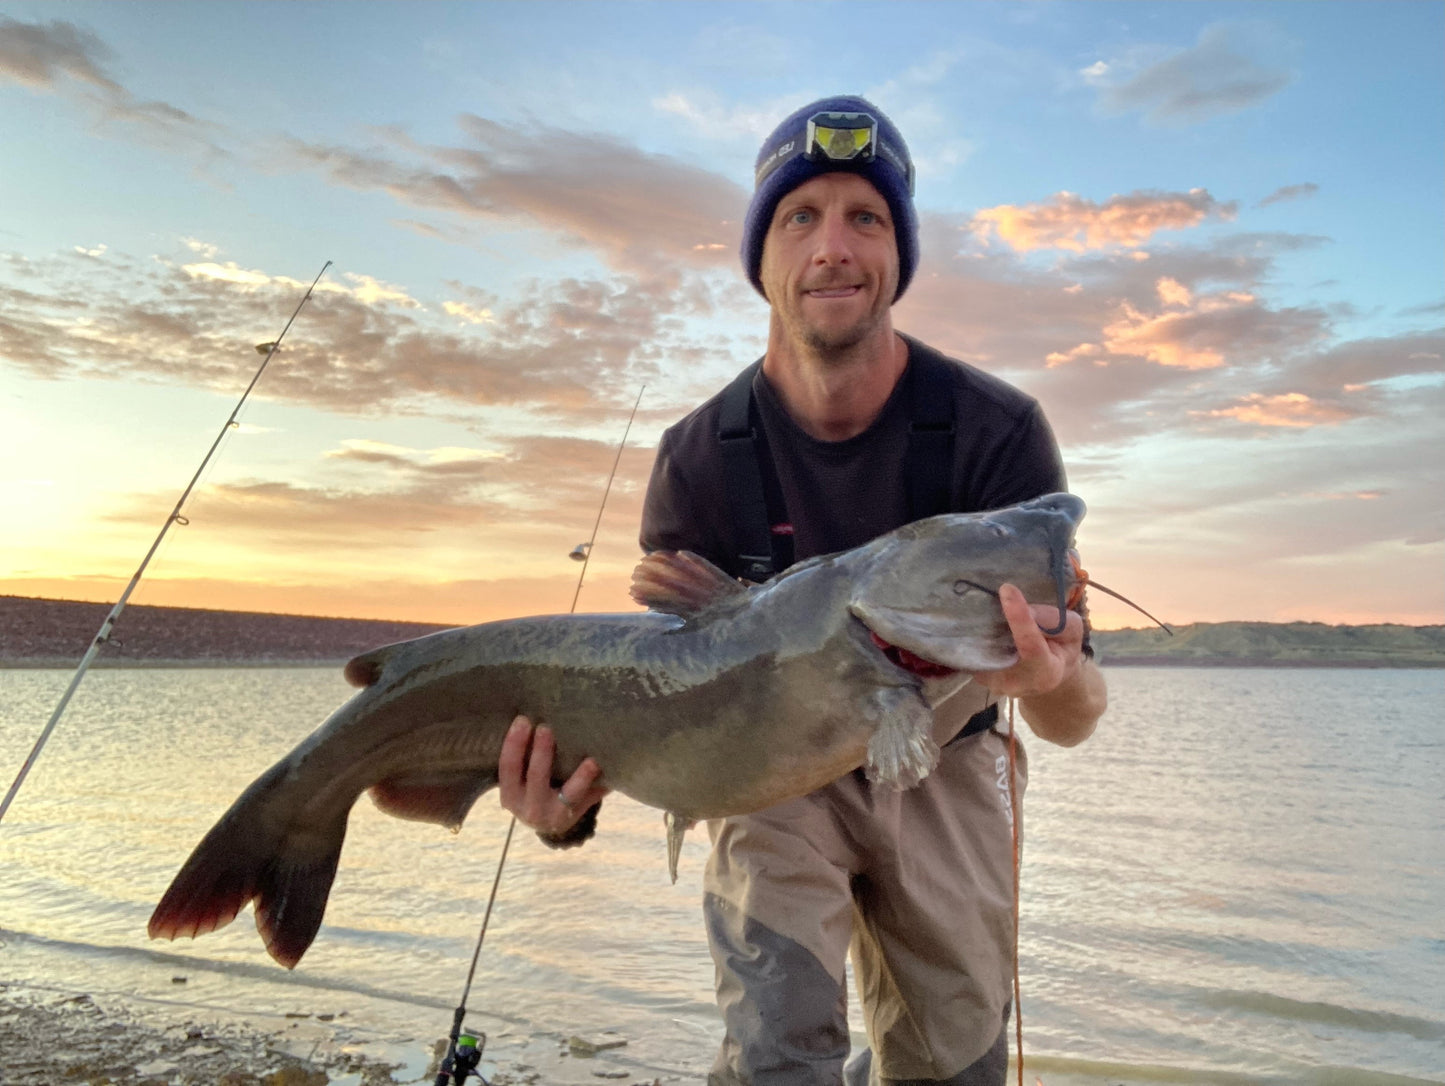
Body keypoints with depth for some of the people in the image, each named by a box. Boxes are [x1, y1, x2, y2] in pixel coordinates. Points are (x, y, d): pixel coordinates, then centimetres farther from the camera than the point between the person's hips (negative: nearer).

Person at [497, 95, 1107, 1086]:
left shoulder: (997, 429, -22)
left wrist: (1054, 679, -48)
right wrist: (581, 789, -36)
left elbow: (1077, 720, -23)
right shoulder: (699, 459, -19)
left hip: (940, 763, 2)